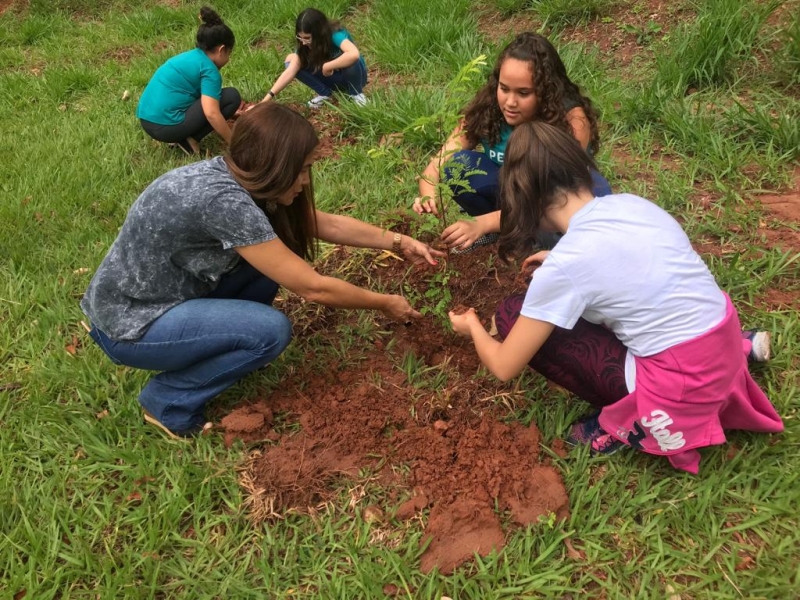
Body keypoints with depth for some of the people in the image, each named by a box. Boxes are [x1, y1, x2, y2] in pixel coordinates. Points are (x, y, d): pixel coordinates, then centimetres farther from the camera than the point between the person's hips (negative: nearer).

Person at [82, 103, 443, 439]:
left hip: (168, 295, 9)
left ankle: (210, 348, 13)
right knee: (271, 330, -22)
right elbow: (312, 287, -25)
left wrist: (398, 242, 2)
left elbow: (326, 224, 6)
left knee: (273, 261, 0)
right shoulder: (223, 199, -31)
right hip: (129, 325, -8)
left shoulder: (232, 177, -4)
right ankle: (168, 399, -2)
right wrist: (385, 304, -12)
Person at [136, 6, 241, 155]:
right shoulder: (209, 69, -8)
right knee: (232, 96, -4)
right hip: (166, 126, -9)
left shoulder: (190, 56, 19)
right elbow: (211, 114, -18)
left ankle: (183, 136, 12)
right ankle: (189, 139, -4)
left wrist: (228, 113, 41)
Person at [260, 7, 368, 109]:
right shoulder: (304, 45, -16)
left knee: (351, 61, -41)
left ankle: (356, 93, -10)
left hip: (353, 75, -5)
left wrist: (326, 66, -39)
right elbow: (290, 72, -22)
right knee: (290, 60, -14)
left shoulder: (336, 34, -32)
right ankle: (325, 93, 1)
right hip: (331, 78, 5)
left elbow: (354, 54, -52)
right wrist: (267, 99, -32)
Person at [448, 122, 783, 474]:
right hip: (724, 338, 7)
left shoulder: (563, 265, -17)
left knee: (511, 315, -4)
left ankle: (629, 422, 4)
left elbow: (504, 367, -7)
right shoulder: (629, 202, 1)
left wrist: (473, 327, 12)